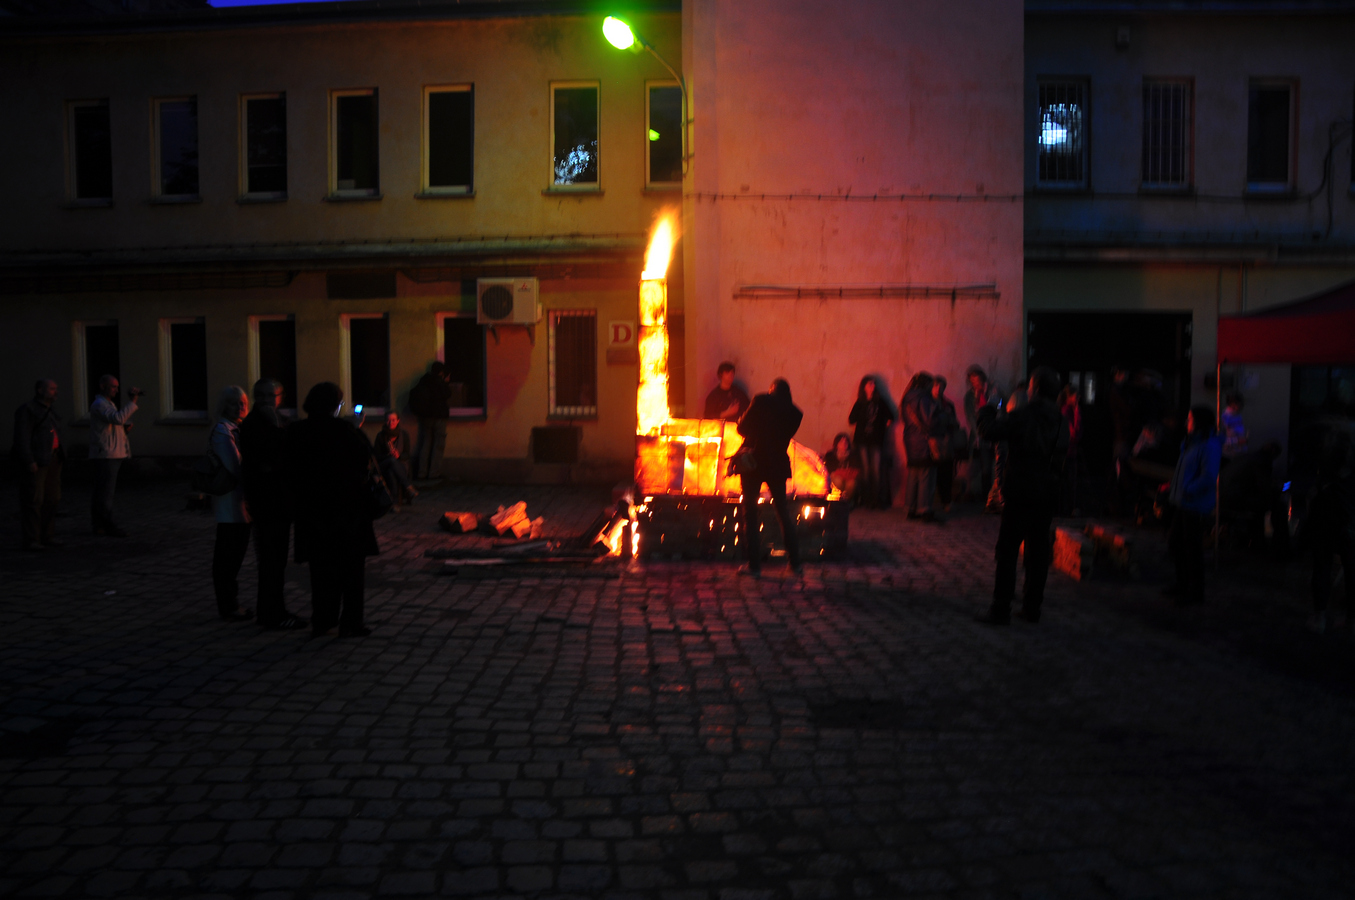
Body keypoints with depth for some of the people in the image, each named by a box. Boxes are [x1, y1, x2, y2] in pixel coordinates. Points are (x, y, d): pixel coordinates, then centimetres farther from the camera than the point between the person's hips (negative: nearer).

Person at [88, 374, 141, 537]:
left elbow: (117, 425, 30)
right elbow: (117, 418, -27)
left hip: (114, 455, 10)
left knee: (101, 491, 12)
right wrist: (132, 402, -24)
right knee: (105, 491, -9)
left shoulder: (108, 404, 22)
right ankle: (108, 526, -8)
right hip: (105, 455, -10)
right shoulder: (99, 404, -11)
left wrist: (127, 426, 7)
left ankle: (99, 525, 17)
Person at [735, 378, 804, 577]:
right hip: (777, 463, 3)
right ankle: (795, 562, 18)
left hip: (753, 461, -3)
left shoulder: (760, 401, -5)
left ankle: (754, 565, 4)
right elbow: (785, 437, 8)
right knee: (783, 512, 16)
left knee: (750, 513, 5)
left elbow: (742, 428, -4)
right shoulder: (795, 413, 4)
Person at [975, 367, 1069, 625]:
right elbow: (1062, 455, 15)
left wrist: (986, 410, 5)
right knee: (1038, 550, 11)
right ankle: (1032, 606, 16)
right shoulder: (1060, 420, 6)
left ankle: (1001, 609, -2)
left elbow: (989, 431, -11)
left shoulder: (1022, 415, -13)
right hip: (1047, 494, 6)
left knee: (1007, 550, -2)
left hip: (1020, 492, -6)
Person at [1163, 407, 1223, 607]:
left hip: (1196, 507, -10)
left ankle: (1195, 593, 11)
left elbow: (1208, 477, -24)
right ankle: (1182, 585, 32)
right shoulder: (1192, 442, 13)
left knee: (1193, 550, -1)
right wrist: (1175, 489, 16)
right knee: (1175, 544, 17)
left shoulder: (1210, 446, -16)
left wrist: (1187, 491, -22)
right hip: (1182, 505, 10)